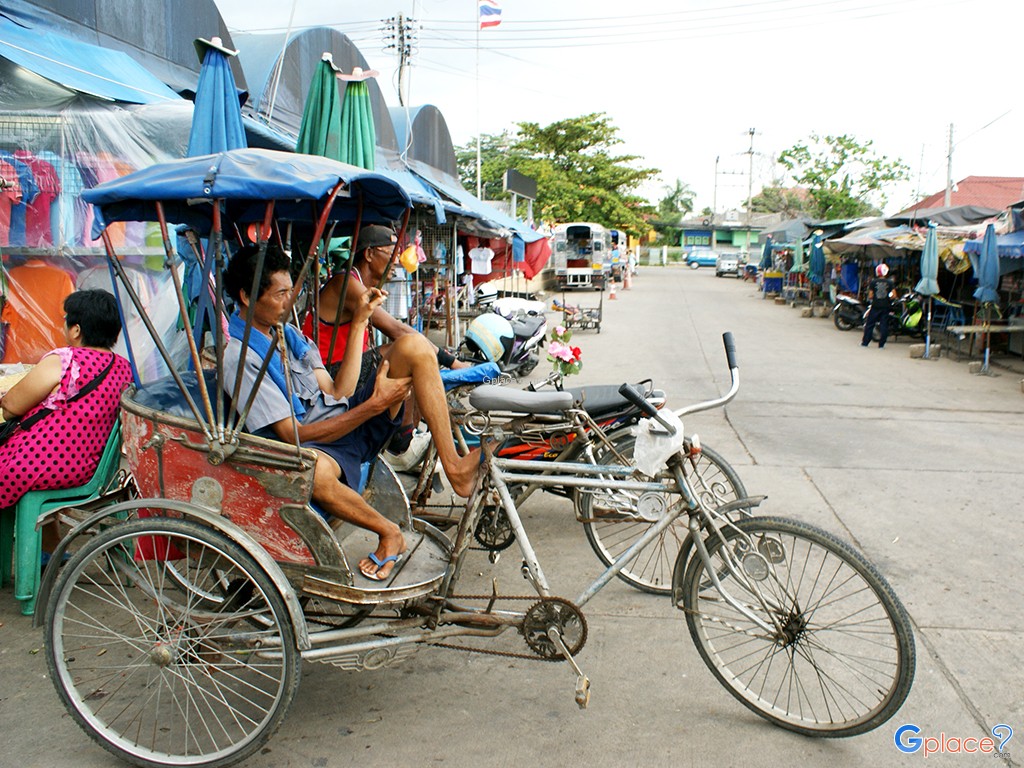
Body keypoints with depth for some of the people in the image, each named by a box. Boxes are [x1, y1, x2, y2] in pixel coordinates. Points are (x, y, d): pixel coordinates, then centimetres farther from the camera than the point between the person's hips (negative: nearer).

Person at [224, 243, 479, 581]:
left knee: (413, 345, -10)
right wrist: (375, 405, -22)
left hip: (351, 419, 8)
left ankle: (455, 468, -14)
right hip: (318, 444, -8)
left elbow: (338, 393, 2)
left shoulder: (287, 332, 12)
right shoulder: (237, 356, -13)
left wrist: (359, 321, -1)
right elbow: (293, 435, -19)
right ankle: (389, 533, -16)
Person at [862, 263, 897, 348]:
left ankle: (865, 342, 9)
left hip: (875, 306, -1)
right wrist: (888, 299, 14)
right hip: (886, 306, 1)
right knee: (884, 325, 5)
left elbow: (870, 296, -4)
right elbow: (894, 295, -4)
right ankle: (881, 344, 4)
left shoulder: (873, 282, -3)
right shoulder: (890, 283, -1)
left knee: (869, 324, 8)